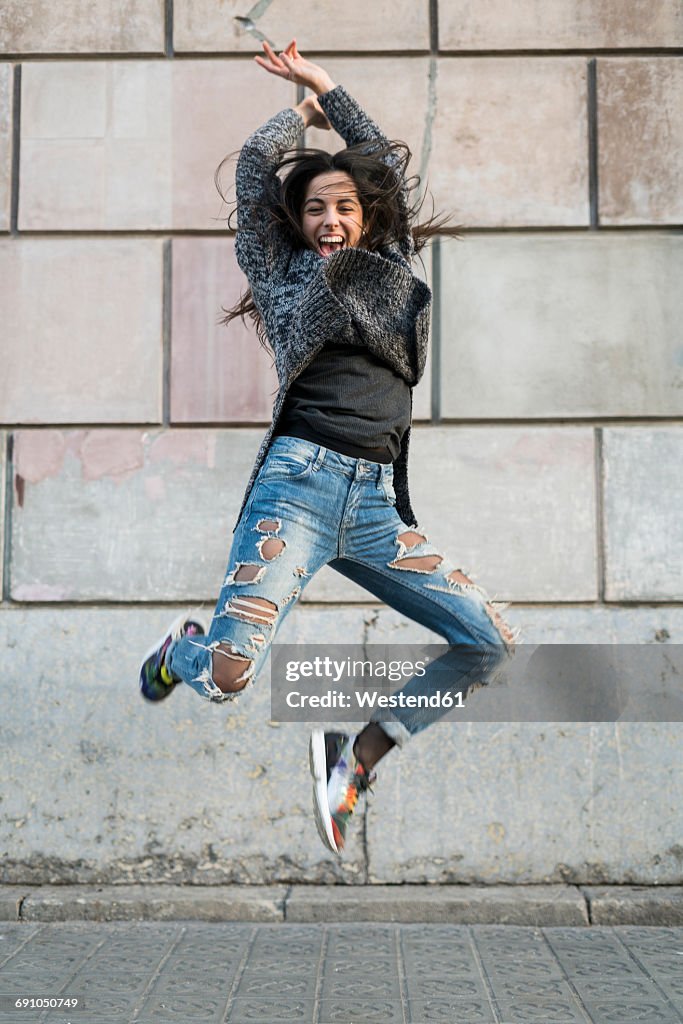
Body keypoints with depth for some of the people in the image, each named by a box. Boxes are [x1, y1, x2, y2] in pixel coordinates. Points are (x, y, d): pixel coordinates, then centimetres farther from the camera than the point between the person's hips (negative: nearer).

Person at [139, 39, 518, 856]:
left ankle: (356, 756, 3)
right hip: (300, 482, -4)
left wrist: (326, 86, 37)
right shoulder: (281, 270, 14)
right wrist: (306, 110, 30)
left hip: (379, 503, 5)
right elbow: (256, 161, 12)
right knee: (227, 677, -18)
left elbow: (391, 164, 31)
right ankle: (180, 643, 20)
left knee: (493, 642, -5)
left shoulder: (391, 267, 22)